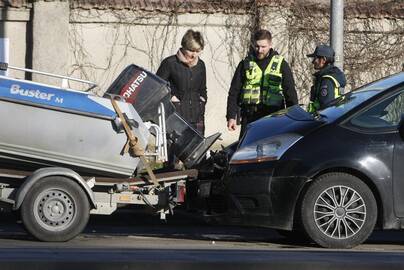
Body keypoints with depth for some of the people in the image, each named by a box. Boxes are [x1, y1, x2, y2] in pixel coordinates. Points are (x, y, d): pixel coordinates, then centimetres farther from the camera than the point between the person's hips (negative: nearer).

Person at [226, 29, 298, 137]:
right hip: (249, 117, 1)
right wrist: (231, 116, 2)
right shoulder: (245, 64, 10)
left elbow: (290, 94, 8)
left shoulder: (281, 64, 7)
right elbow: (234, 93, 10)